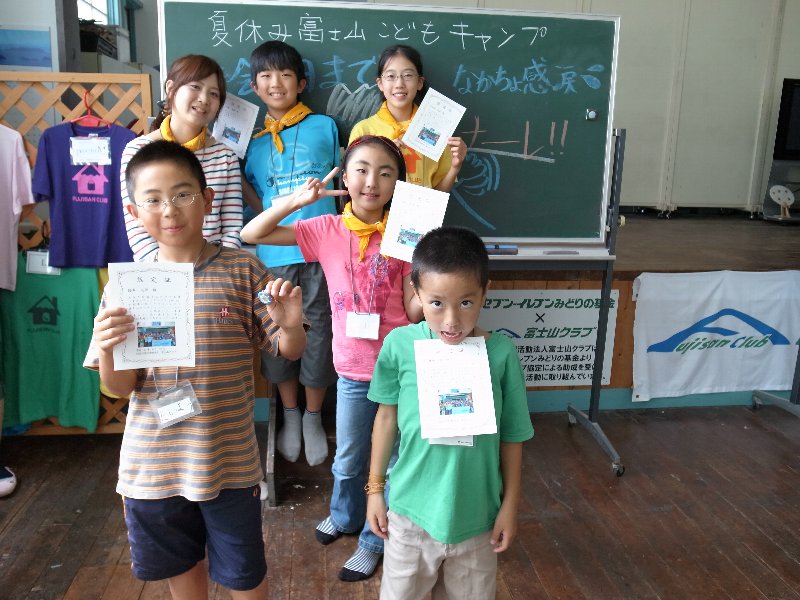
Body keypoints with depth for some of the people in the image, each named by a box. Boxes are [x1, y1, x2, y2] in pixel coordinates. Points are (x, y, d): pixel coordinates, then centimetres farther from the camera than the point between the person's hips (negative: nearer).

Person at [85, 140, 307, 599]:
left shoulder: (242, 269, -10)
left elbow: (289, 350, -5)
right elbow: (121, 387, -2)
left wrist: (292, 325, -27)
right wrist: (107, 351, -24)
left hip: (229, 460, -2)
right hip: (153, 464, 2)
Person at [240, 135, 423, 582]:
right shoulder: (327, 230, -5)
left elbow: (414, 310, -8)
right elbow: (251, 235, -7)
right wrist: (298, 200, -16)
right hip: (353, 370, 2)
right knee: (348, 461, 21)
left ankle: (375, 539, 37)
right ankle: (345, 516, 51)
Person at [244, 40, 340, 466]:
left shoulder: (324, 127, 5)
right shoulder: (251, 139, 11)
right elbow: (249, 195, 17)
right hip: (272, 252, 2)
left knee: (317, 334, 6)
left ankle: (313, 418, 27)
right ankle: (290, 416, 32)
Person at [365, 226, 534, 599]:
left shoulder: (502, 354, -18)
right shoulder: (399, 345, -16)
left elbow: (512, 436, -6)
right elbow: (387, 417, -2)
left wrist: (510, 505, 1)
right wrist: (375, 488, 5)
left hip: (477, 512, 0)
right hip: (411, 507, 0)